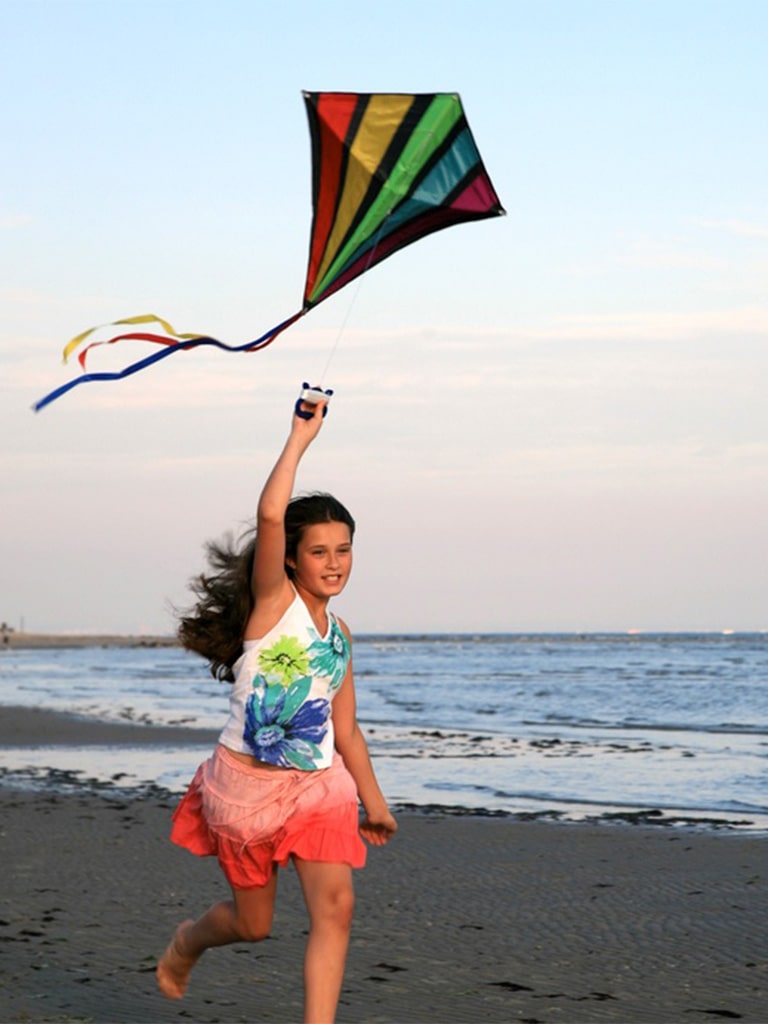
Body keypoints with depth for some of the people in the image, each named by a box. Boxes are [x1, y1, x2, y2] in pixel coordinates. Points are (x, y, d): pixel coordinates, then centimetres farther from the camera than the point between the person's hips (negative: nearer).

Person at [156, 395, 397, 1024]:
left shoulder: (338, 634, 9)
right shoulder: (273, 599, -8)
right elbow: (270, 515, -27)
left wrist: (373, 802, 20)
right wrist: (302, 436, -22)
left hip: (319, 785, 4)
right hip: (248, 783, -4)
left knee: (335, 906, -17)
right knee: (254, 923, 11)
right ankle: (186, 943, 46)